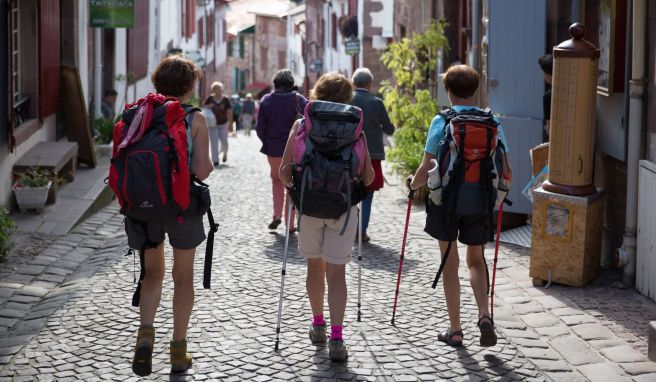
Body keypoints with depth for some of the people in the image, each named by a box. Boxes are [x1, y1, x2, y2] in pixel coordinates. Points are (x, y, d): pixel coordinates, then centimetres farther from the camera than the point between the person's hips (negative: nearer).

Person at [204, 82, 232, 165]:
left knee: (224, 140, -2)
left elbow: (229, 112, -4)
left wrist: (230, 123, -9)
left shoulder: (225, 100, -4)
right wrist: (208, 106, -13)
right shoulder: (210, 99, -1)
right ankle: (215, 160, 0)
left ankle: (225, 153, 31)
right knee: (214, 142, -3)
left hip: (223, 124, -1)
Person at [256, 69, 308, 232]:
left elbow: (260, 128, -3)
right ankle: (290, 223, 10)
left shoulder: (266, 101, -4)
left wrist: (268, 144, 11)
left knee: (276, 180, 22)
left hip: (274, 150, 1)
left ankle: (277, 215, 7)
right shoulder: (300, 100, -7)